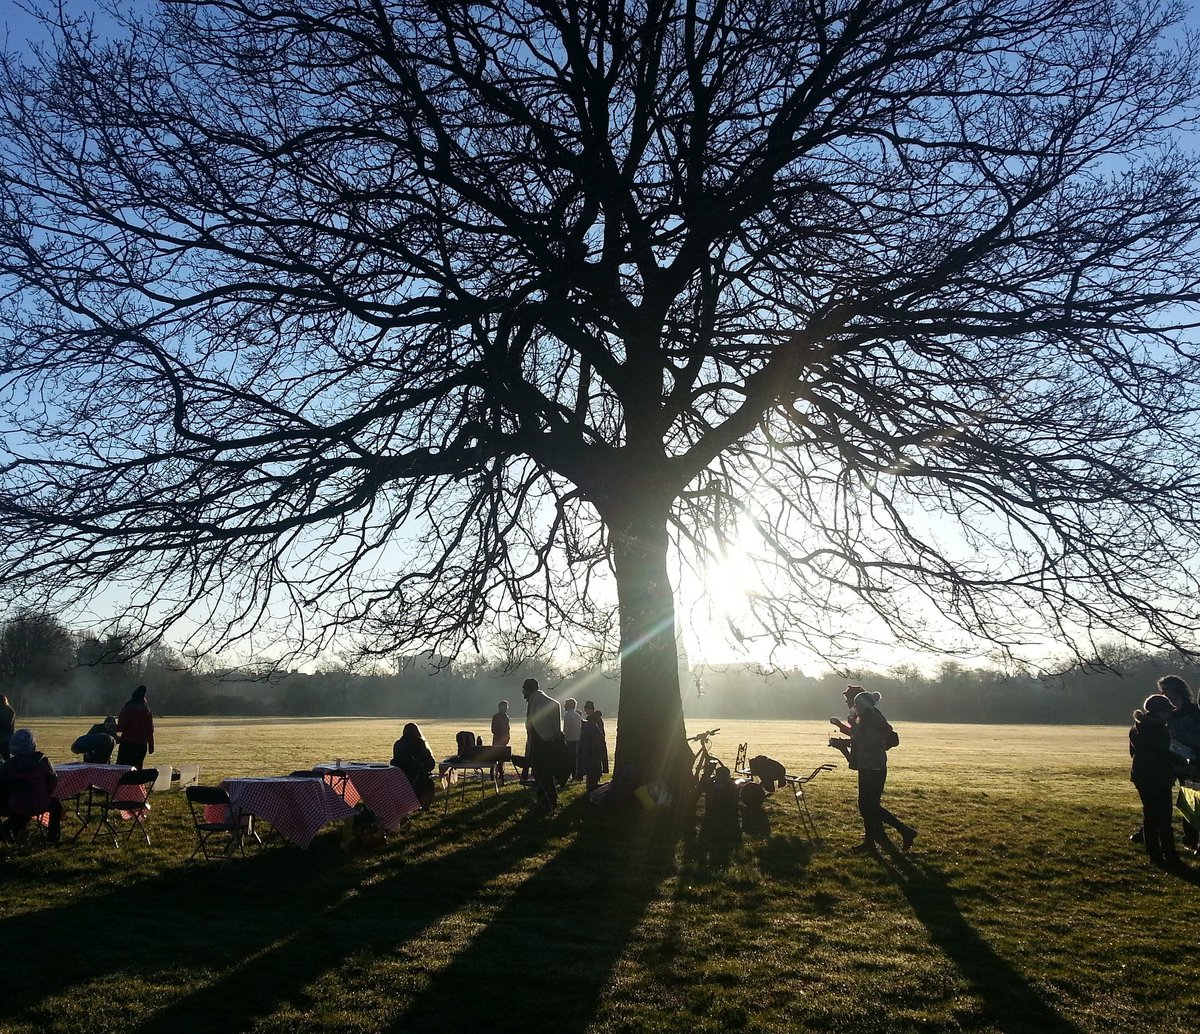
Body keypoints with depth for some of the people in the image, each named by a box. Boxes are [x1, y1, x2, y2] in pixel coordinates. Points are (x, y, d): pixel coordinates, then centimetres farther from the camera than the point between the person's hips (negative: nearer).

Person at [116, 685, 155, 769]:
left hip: (127, 743, -3)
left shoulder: (127, 709, -5)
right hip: (142, 745, 3)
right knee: (137, 769, 9)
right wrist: (151, 747, 11)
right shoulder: (148, 711, 5)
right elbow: (150, 731, 5)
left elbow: (120, 728, -8)